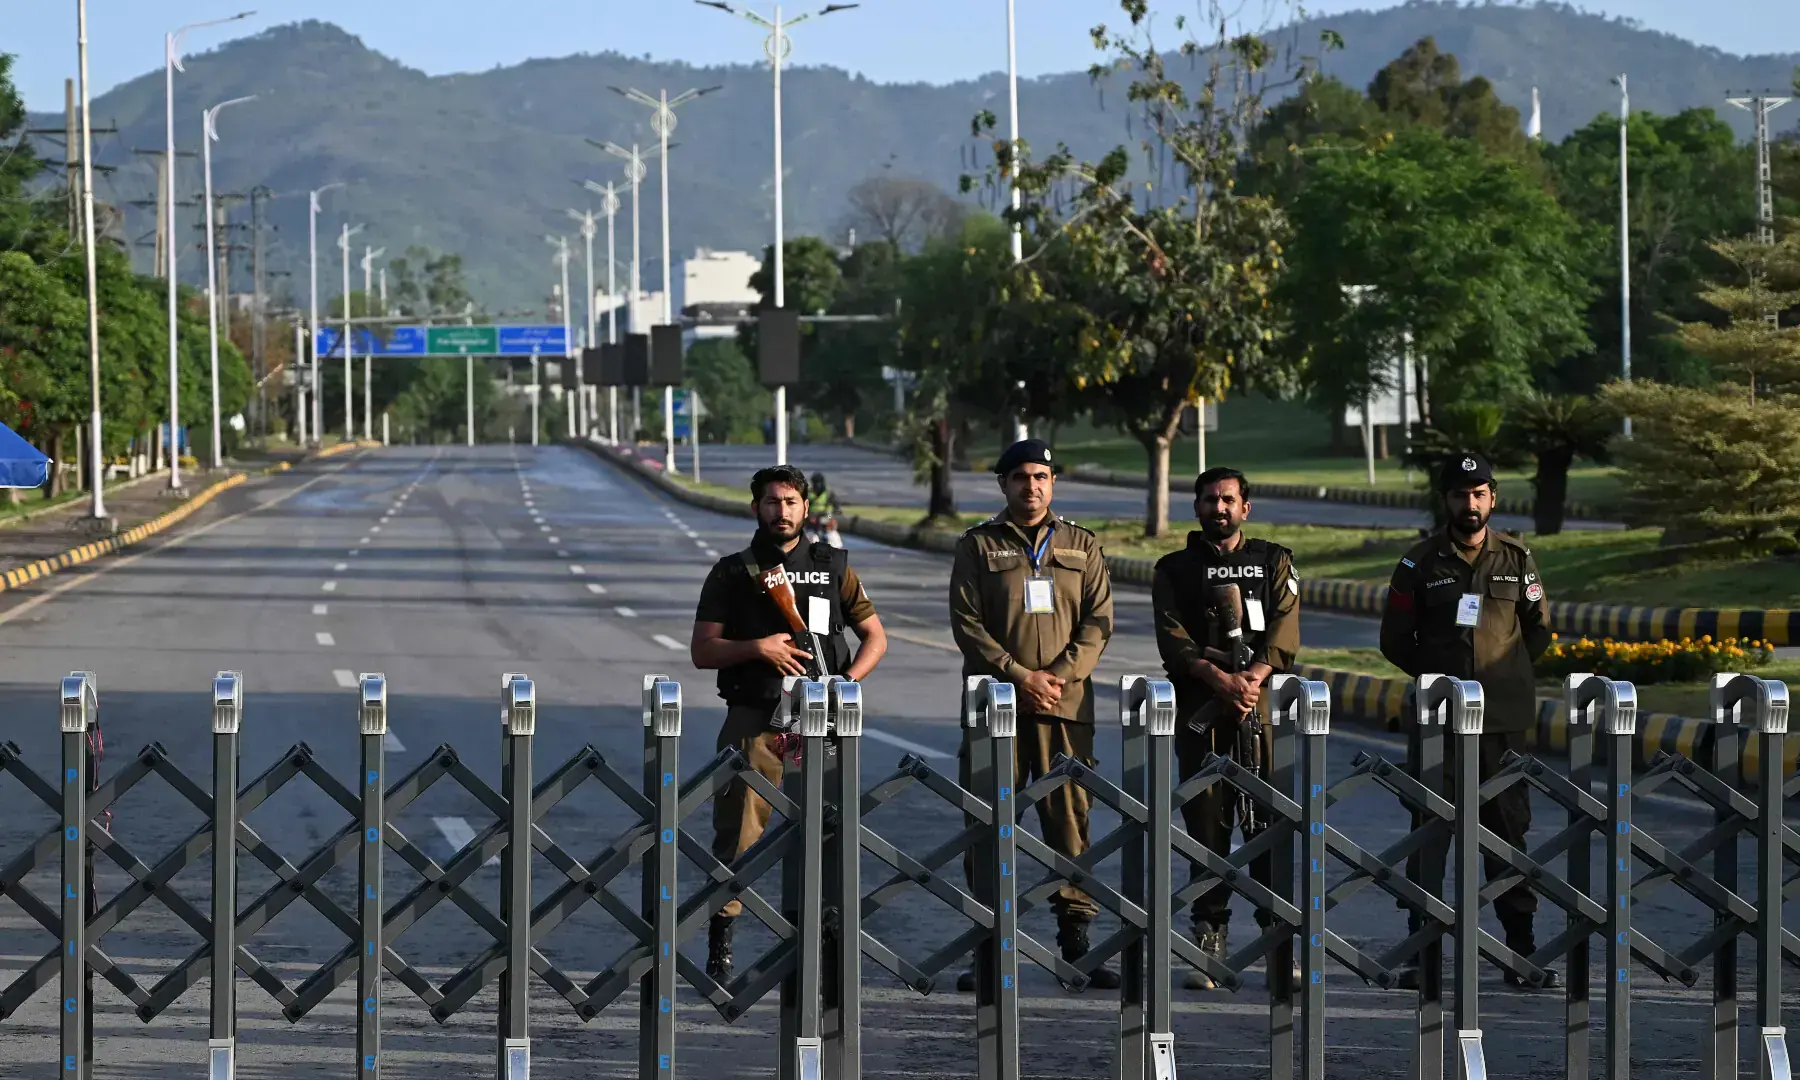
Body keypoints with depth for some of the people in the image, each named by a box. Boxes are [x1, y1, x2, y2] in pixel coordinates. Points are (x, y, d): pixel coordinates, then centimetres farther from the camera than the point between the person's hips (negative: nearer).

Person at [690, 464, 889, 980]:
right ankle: (719, 943, -2)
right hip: (753, 720, -1)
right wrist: (758, 649, -13)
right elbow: (702, 651, 3)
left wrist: (848, 681, -3)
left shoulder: (832, 567, 12)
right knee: (737, 832, -6)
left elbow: (875, 636, 15)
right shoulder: (731, 573, 8)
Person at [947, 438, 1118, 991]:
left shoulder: (1082, 547, 13)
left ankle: (1076, 931, 3)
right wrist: (1020, 676, -11)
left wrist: (1059, 675, -9)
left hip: (1066, 702, 1)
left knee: (1070, 816, -1)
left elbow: (1098, 622, 6)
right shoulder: (979, 546, 8)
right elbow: (966, 623, -1)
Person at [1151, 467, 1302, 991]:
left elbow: (1284, 629, 1)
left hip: (1263, 706, 0)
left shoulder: (1274, 563, 14)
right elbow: (1173, 637, -1)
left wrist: (1253, 678, -15)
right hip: (1199, 709, 0)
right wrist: (1222, 679, -15)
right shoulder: (1174, 570, 12)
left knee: (1270, 820, -4)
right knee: (1206, 823, -1)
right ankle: (1210, 938, 2)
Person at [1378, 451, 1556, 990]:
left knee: (1509, 829, 3)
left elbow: (1538, 631, 16)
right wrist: (1436, 676, 6)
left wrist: (1504, 675, 11)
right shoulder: (1421, 562, 2)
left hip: (1504, 718, 1)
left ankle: (1521, 948, 7)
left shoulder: (1517, 559, 6)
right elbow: (1395, 639, 8)